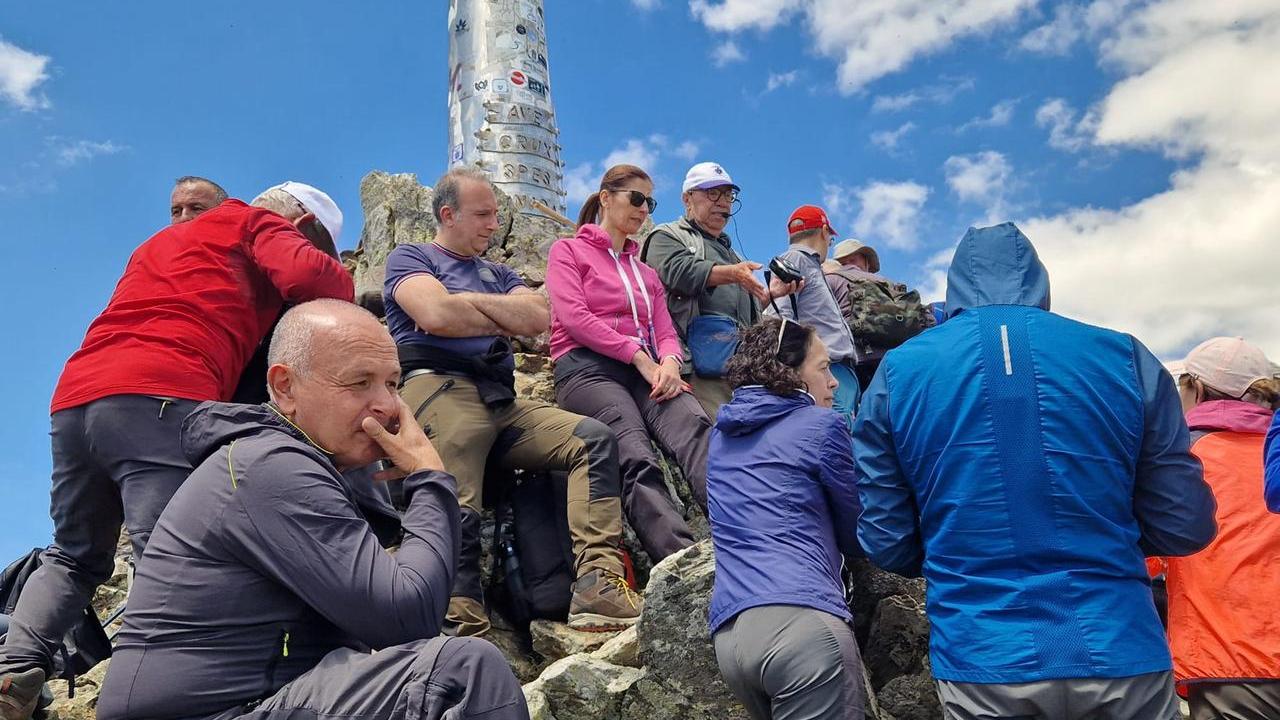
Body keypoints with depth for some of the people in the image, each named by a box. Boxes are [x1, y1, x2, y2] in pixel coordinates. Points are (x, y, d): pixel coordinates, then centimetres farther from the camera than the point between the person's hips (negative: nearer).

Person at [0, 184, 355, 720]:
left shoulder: (164, 240, 37)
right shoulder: (260, 225, 14)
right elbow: (308, 275, -5)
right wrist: (343, 291, 14)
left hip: (74, 399, 8)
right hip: (160, 403, -8)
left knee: (75, 556, 21)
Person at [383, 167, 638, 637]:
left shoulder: (497, 273, 31)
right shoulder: (409, 258, 15)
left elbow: (540, 318, 11)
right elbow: (436, 315, -8)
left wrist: (471, 301, 4)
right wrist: (505, 321, 8)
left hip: (502, 401, 6)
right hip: (440, 390, -5)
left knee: (595, 438, -13)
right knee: (456, 517, -23)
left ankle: (597, 584, -24)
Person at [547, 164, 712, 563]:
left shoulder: (646, 273, 31)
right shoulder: (568, 250, 15)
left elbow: (666, 331, 19)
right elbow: (573, 316, -2)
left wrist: (669, 362, -6)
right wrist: (640, 357, -10)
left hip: (646, 372, 5)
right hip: (587, 368, -4)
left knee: (696, 429, -30)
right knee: (638, 459, -33)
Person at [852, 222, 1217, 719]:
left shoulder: (898, 371, -2)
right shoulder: (1126, 357, 0)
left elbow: (885, 543, 0)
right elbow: (1184, 526, 3)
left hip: (981, 662, 0)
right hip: (1121, 653, 1)